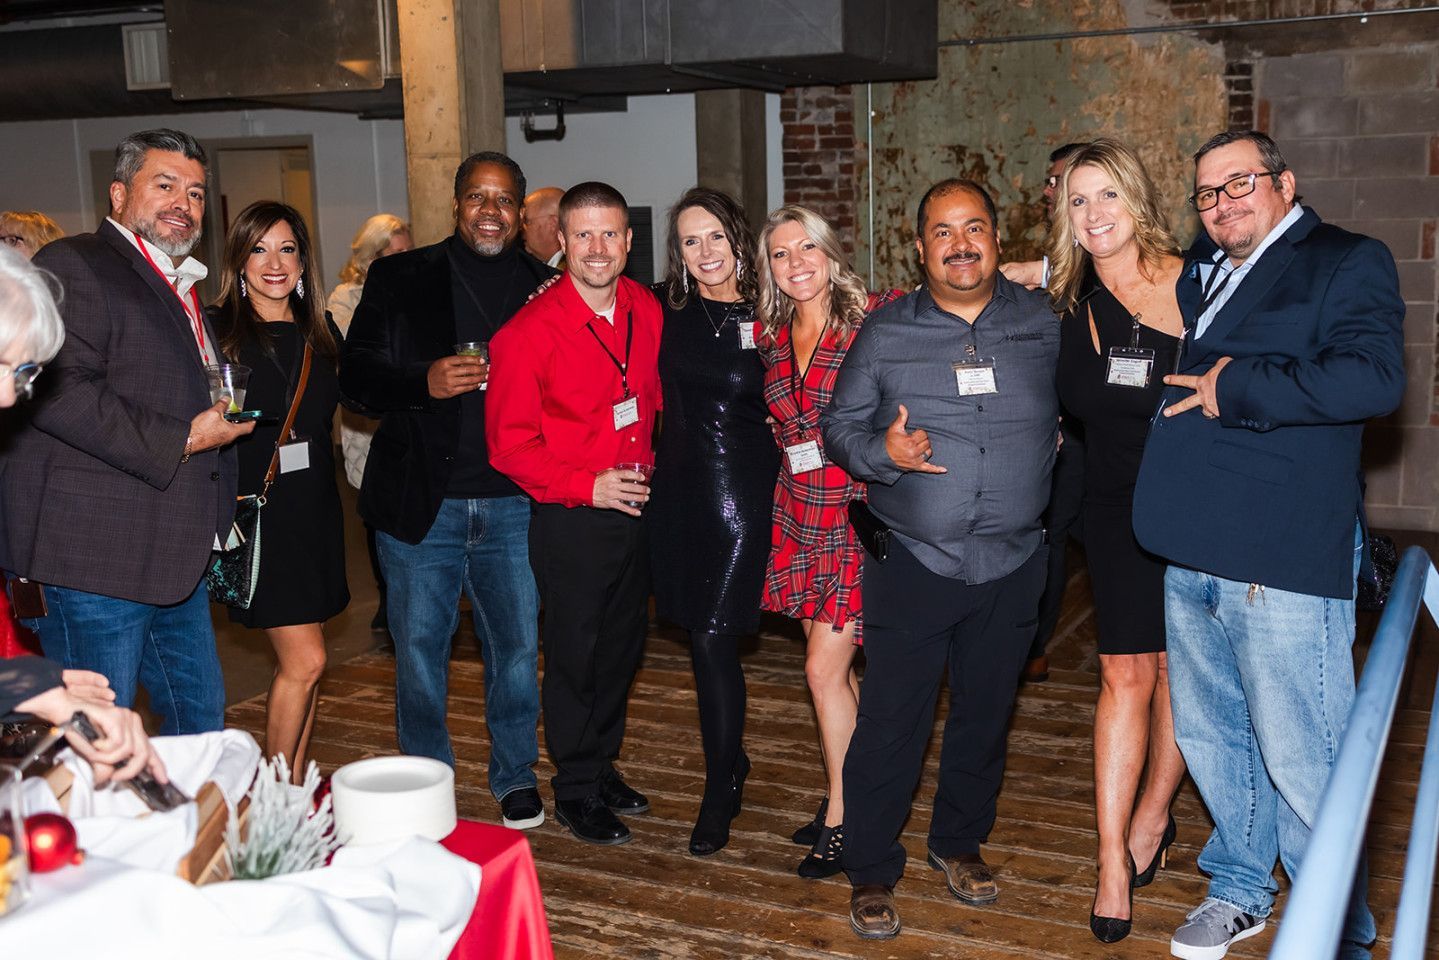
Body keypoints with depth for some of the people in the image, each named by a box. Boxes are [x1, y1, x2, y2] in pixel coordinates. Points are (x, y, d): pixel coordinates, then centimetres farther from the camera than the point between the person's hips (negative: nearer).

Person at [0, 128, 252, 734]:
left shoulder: (180, 290, 22)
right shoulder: (73, 266, -8)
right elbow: (59, 392, -23)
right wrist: (181, 442, -19)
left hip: (175, 561, 9)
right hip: (96, 558, -9)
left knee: (202, 726, 16)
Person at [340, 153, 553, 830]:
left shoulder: (545, 287, 6)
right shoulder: (400, 280, 3)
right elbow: (356, 374, 0)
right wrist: (424, 382, -17)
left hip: (513, 504, 1)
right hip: (421, 502, 0)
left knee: (518, 646, 9)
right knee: (419, 648, 8)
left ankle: (515, 777, 28)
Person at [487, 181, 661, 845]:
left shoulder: (646, 311, 2)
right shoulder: (530, 331, -15)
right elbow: (509, 442, -13)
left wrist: (647, 469, 7)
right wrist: (587, 486, -19)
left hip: (636, 510, 6)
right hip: (571, 522, -6)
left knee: (622, 649, 17)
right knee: (575, 657, 5)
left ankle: (602, 767, 35)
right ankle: (576, 792, 22)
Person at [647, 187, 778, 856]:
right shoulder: (665, 309, 3)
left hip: (744, 493, -3)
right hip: (679, 492, 3)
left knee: (712, 636, -6)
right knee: (703, 639, 11)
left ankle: (718, 796, 9)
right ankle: (733, 763, 32)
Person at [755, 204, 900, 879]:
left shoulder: (874, 318, -9)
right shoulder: (771, 336, 7)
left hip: (857, 514, -5)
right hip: (800, 514, 5)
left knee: (824, 667, -4)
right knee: (834, 667, 12)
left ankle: (842, 819, 12)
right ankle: (847, 794, 26)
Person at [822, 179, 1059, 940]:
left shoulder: (1043, 323, 3)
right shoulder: (884, 334, 0)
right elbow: (839, 426, 2)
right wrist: (882, 452, -16)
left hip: (1011, 564, 2)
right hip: (913, 563, -2)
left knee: (985, 713, 16)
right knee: (890, 720, 1)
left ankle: (959, 841, 37)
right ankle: (871, 871, 18)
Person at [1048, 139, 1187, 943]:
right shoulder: (1074, 302, 0)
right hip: (1120, 509, 1)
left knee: (1180, 666, 11)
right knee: (1127, 673, -3)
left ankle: (1153, 817, 31)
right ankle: (1115, 858, 4)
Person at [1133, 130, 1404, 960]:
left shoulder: (1348, 262, -2)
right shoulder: (1198, 272, 19)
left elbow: (1373, 378, -19)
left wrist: (1237, 389, -16)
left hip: (1285, 558, -7)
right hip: (1190, 558, 7)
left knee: (1299, 758, -2)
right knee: (1209, 736, 17)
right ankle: (1240, 891, 36)